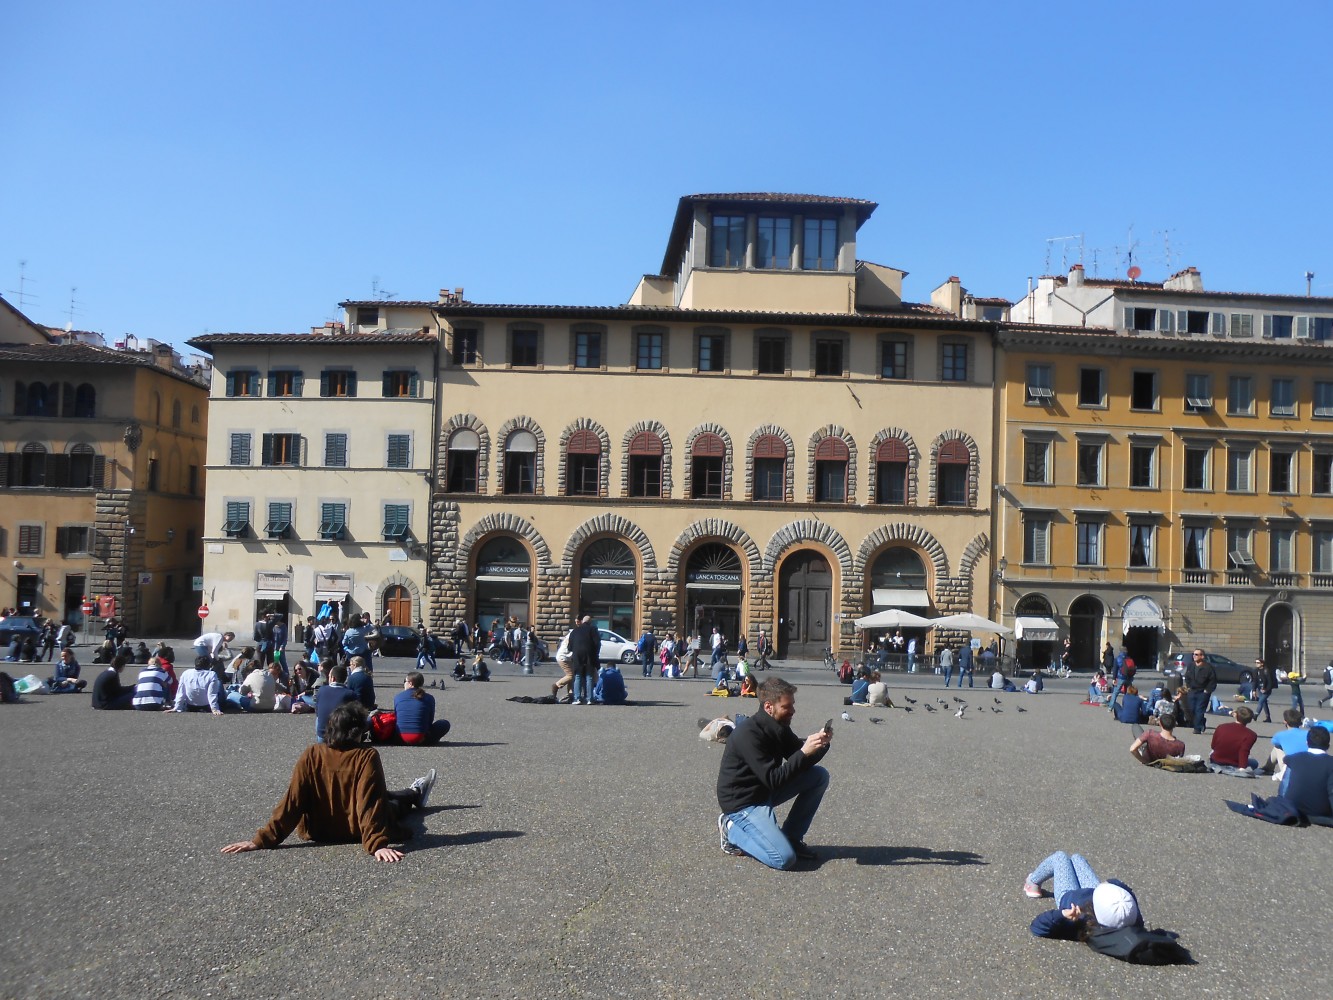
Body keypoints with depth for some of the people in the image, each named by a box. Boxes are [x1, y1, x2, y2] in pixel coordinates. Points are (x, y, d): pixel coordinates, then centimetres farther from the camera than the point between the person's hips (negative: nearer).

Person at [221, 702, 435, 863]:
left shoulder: (311, 755, -17)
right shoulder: (367, 757, -25)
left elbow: (293, 801, -19)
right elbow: (370, 804, -32)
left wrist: (263, 840, -18)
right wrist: (377, 844, -35)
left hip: (318, 832, 4)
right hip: (356, 832, -4)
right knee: (387, 802, 29)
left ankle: (413, 794, 61)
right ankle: (415, 794, 62)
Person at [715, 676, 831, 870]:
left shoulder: (779, 727, 1)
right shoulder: (748, 734, -26)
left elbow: (800, 764, 5)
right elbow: (773, 780, -29)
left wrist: (820, 744, -13)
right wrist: (804, 751, -32)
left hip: (765, 790, 9)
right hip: (742, 802, -9)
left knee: (819, 776, -1)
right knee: (785, 859, -22)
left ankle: (792, 837, 6)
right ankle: (732, 830, 0)